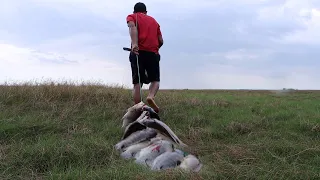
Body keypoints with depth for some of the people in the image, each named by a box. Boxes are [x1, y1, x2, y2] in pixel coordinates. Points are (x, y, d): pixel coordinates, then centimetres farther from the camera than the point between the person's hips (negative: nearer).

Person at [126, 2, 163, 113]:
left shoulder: (131, 16, 17)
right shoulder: (153, 20, 27)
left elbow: (132, 27, -8)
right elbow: (161, 41, 20)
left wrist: (134, 44, -22)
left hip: (138, 52, -1)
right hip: (153, 53, 2)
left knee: (137, 83, 2)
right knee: (155, 80, 11)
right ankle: (151, 96, -18)